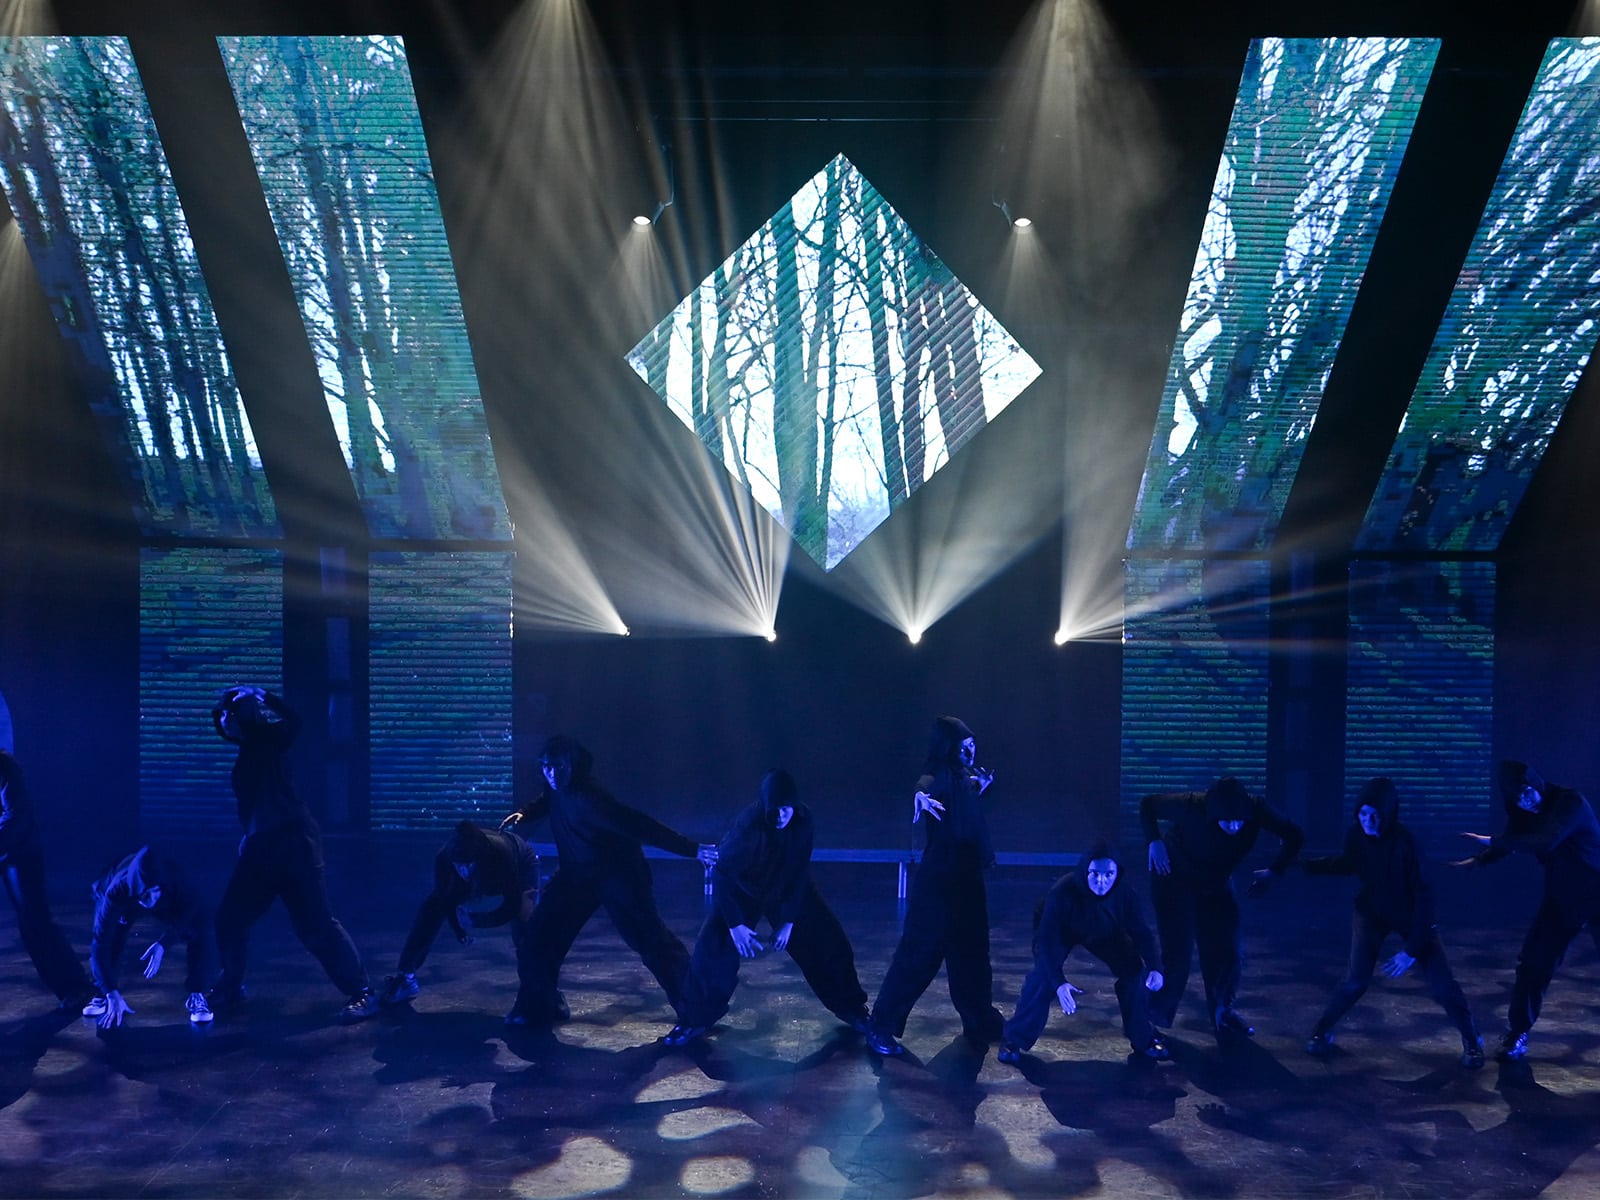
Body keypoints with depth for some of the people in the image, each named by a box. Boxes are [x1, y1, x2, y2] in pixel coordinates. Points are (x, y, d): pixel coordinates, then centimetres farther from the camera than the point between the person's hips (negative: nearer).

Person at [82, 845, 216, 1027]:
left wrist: (162, 944, -38)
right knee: (110, 937, -26)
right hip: (124, 901, 0)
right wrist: (112, 994, -43)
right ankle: (102, 994, 2)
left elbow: (187, 913, -22)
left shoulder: (175, 881, -41)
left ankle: (196, 995, -8)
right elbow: (100, 942, -40)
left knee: (200, 931, -24)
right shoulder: (117, 891, -43)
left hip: (168, 901, 0)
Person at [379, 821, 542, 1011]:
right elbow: (445, 899, -15)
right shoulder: (444, 858, -34)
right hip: (481, 872, 4)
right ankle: (404, 976, 1)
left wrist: (476, 920, -39)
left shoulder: (501, 853, -45)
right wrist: (459, 929, -22)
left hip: (521, 870, -4)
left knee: (524, 922, -28)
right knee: (431, 909, -10)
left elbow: (513, 905, -36)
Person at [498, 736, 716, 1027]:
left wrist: (692, 850, -41)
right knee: (542, 931, 3)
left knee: (649, 937, -9)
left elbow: (637, 825, -38)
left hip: (617, 872, -8)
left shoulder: (589, 796, -32)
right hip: (576, 873, 8)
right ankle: (537, 1006, 19)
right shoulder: (556, 789, -6)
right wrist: (523, 813, 2)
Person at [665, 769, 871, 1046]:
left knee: (828, 941, -3)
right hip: (744, 890, -3)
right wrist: (735, 923, -23)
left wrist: (789, 920, -13)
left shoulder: (803, 820, -24)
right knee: (712, 948, -15)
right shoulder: (748, 824, -35)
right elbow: (722, 874, -24)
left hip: (790, 888, 3)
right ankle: (694, 1020, 6)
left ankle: (852, 1010, 18)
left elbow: (800, 871, -13)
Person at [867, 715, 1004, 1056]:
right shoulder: (939, 775, -17)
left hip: (966, 878, 8)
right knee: (919, 953, -6)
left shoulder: (962, 776, 8)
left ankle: (979, 1018, 37)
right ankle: (881, 1028, 3)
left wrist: (980, 786, 27)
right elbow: (925, 784, -42)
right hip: (939, 880, -8)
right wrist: (920, 795, -62)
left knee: (971, 951, 20)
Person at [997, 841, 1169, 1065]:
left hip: (1105, 933, 3)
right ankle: (1014, 1039, -9)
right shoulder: (1062, 892, -42)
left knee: (1134, 969, -11)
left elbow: (1141, 933, -18)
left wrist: (1154, 967, -34)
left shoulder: (1125, 893, -31)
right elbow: (1048, 940, -38)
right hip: (1059, 932, -3)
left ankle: (1142, 1038, 11)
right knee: (1043, 975, -25)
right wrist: (1059, 983, -49)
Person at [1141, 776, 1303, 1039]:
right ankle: (1157, 1014, 16)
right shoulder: (1191, 807, -33)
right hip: (1176, 884, -4)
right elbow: (1147, 804, -16)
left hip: (1216, 886, 4)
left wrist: (1273, 872, -16)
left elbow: (1293, 836, -9)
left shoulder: (1256, 810, -26)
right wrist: (1154, 842, -24)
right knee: (1178, 954, -7)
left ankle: (1222, 1013, 25)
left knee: (1226, 953, 2)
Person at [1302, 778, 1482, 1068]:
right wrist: (1302, 863, -1)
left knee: (1442, 984, -6)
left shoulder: (1405, 842, -32)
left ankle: (1471, 1041, 21)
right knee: (1356, 978, -14)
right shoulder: (1355, 834, -20)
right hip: (1372, 911, 2)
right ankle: (1321, 1031, 7)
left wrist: (1412, 949, -24)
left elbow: (1424, 896, -25)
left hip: (1411, 914, -2)